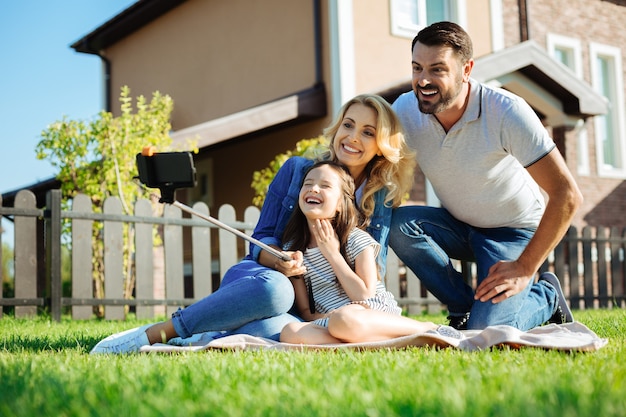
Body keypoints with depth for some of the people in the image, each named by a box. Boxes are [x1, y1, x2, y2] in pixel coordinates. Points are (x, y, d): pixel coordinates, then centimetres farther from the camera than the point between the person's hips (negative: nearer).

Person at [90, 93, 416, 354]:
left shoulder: (382, 198, 6)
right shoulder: (297, 169, 4)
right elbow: (261, 238, 3)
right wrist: (278, 260, -20)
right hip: (260, 277, 0)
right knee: (274, 286, -42)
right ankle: (155, 333, -31)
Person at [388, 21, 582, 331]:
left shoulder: (507, 113, -26)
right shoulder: (405, 110, -15)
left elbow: (567, 195, -24)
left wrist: (524, 269, -22)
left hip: (513, 232, -4)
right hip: (457, 226, 5)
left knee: (485, 334, -24)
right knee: (397, 224, -27)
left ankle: (546, 296, 9)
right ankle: (463, 308, -5)